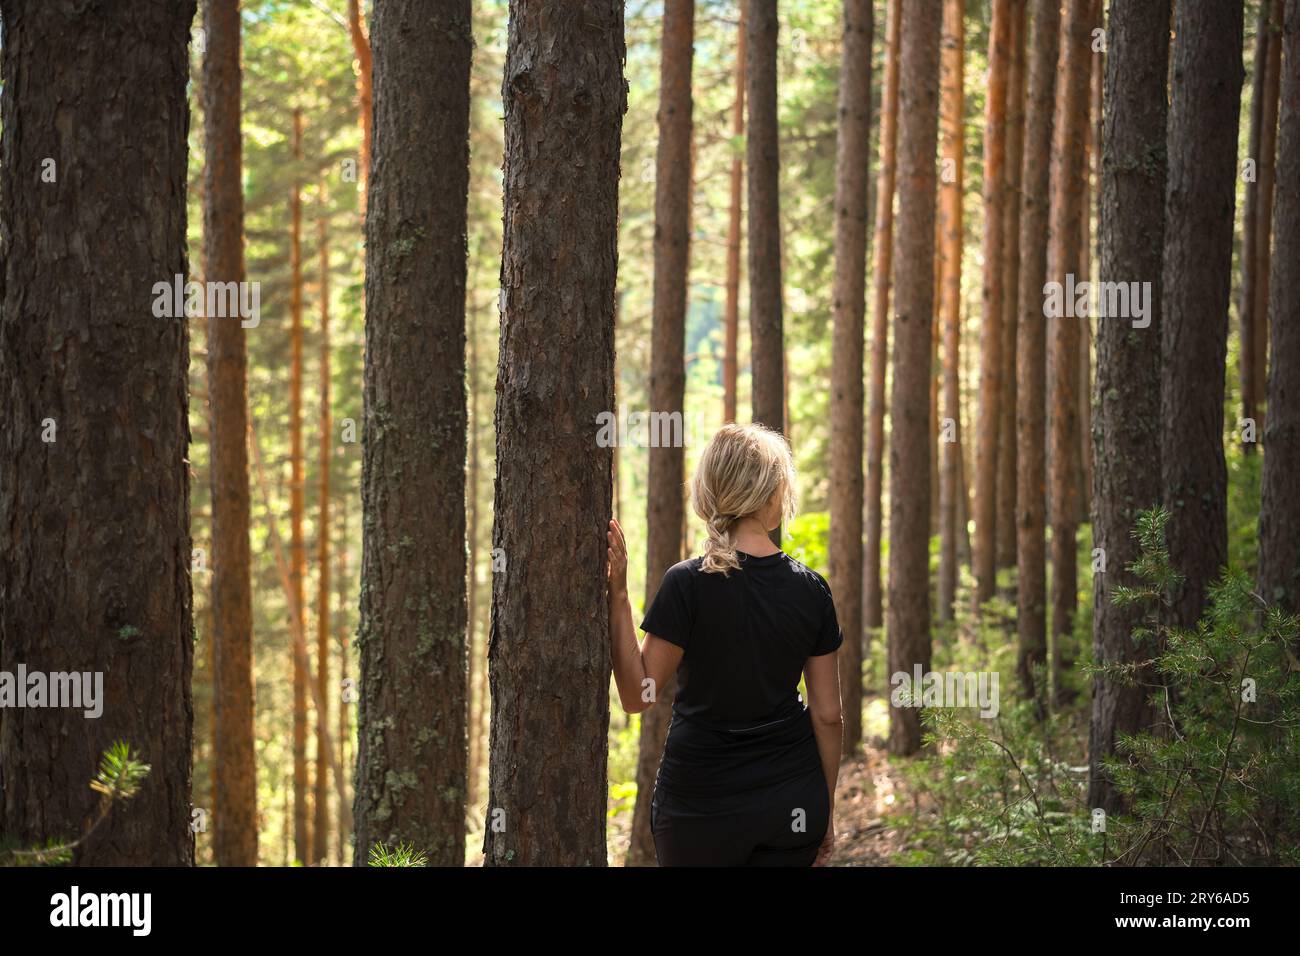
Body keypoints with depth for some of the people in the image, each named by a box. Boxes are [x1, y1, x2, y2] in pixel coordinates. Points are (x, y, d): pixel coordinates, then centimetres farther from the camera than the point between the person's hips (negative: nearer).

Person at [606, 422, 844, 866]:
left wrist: (617, 597, -11)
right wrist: (826, 808, 13)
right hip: (792, 804, 3)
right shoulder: (810, 589, -2)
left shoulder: (688, 584, -13)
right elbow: (828, 715, 2)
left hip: (701, 803, -3)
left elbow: (638, 695, -11)